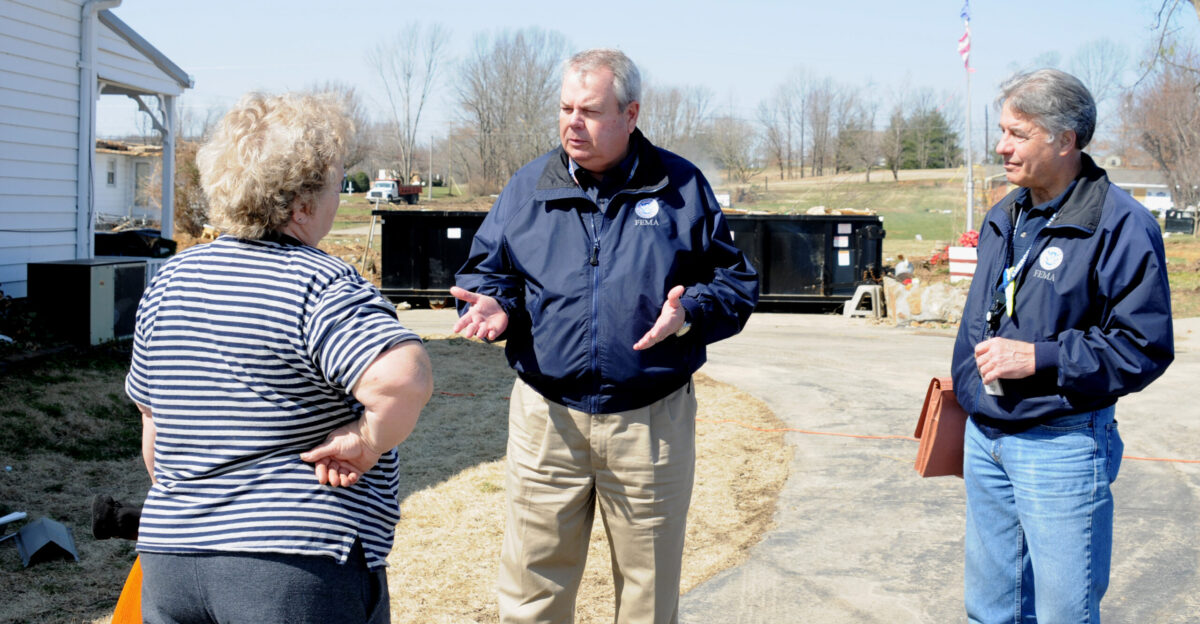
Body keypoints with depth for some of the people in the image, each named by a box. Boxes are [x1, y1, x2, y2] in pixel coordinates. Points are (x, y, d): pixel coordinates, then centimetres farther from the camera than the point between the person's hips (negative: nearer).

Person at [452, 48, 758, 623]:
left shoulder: (681, 187, 2)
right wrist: (492, 305, -9)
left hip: (652, 424, -1)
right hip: (547, 418, 1)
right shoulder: (528, 187, 6)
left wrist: (689, 312, -16)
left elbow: (736, 282, 4)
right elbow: (487, 269, 13)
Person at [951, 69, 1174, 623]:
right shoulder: (1003, 218, 10)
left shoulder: (1119, 225, -14)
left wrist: (1037, 358, -21)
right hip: (984, 437, 7)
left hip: (1061, 447, -7)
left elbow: (1144, 348, -17)